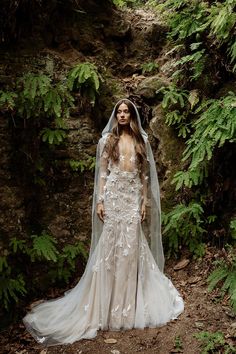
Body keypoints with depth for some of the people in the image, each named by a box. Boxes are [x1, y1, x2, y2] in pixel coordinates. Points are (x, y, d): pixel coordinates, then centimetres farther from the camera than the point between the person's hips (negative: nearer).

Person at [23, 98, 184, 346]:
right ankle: (111, 303, 11)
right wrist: (99, 201, -5)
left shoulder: (141, 141, 9)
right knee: (111, 246, -1)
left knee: (133, 246, 1)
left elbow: (145, 175, 9)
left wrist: (146, 201, 3)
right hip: (113, 197, -1)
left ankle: (130, 302, 15)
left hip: (134, 198, 1)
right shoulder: (107, 140, 6)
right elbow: (102, 173, 3)